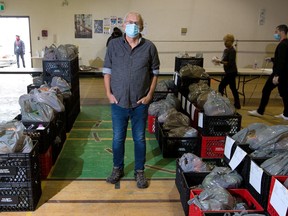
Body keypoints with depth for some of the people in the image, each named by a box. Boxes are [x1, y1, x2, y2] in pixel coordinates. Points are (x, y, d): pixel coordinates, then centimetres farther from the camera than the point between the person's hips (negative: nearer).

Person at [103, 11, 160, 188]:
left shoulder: (149, 47, -3)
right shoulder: (114, 45, -1)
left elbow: (155, 73, 3)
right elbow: (107, 70, 4)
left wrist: (150, 95, -4)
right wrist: (109, 93, -3)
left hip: (140, 103, 0)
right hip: (118, 102, 1)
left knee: (140, 139, 11)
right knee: (118, 138, 13)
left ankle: (139, 171, 29)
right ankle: (118, 169, 33)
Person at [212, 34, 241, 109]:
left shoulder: (232, 51, -16)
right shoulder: (226, 50, 11)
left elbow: (230, 63, -22)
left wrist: (220, 61, -23)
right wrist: (219, 60, -1)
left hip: (231, 72, -9)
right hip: (229, 72, 9)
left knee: (221, 86, -7)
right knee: (233, 87, 13)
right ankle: (237, 104, 21)